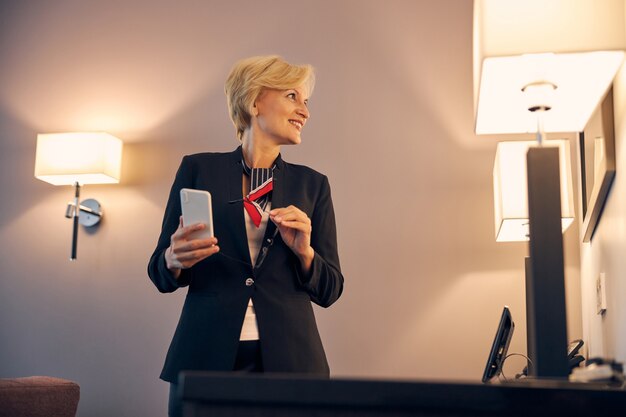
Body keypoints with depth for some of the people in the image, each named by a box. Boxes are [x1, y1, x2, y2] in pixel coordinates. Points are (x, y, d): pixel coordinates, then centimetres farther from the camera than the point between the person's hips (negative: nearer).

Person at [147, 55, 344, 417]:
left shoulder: (312, 185, 8)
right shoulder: (199, 169, 3)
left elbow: (329, 290, 8)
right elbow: (160, 273, 6)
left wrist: (303, 251, -11)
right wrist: (176, 261, -16)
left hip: (287, 360, 2)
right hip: (206, 359, -1)